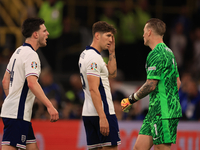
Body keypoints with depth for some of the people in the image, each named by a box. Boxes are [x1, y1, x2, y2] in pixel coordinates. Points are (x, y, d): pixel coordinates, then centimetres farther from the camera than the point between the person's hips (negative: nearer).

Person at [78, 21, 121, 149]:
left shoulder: (85, 54, 17)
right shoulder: (94, 57, -14)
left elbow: (112, 73, 24)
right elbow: (93, 89, -21)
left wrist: (112, 52, 12)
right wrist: (102, 117, -24)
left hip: (88, 113, 10)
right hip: (103, 112, -10)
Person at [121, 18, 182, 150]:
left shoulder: (156, 54, -14)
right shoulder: (168, 52, 18)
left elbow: (151, 85, -19)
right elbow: (178, 82, 22)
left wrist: (132, 99, -6)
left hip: (163, 113, -10)